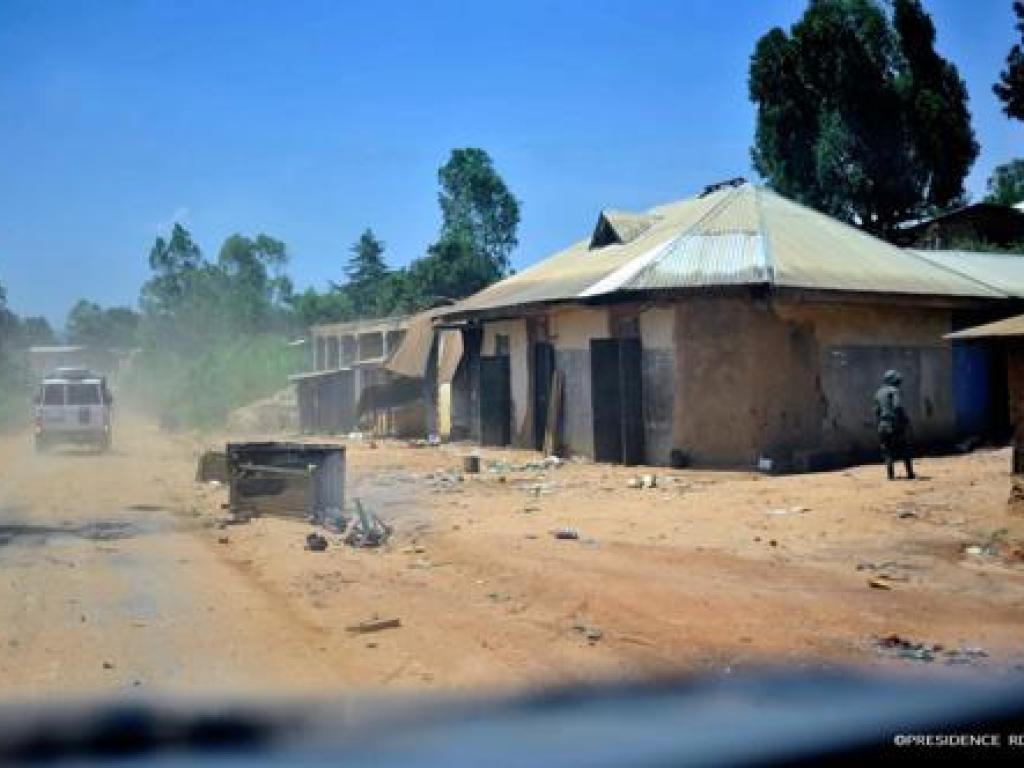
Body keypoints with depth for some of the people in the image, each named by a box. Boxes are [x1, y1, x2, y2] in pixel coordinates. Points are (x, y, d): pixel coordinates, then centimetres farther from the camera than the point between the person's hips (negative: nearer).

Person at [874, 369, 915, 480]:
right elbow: (898, 407, -19)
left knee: (887, 451, 7)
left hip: (883, 425, 5)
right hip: (896, 424, -5)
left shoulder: (878, 393, 14)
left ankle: (891, 474, -2)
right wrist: (906, 421, -15)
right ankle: (910, 473, 6)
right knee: (905, 449, 6)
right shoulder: (895, 391, -6)